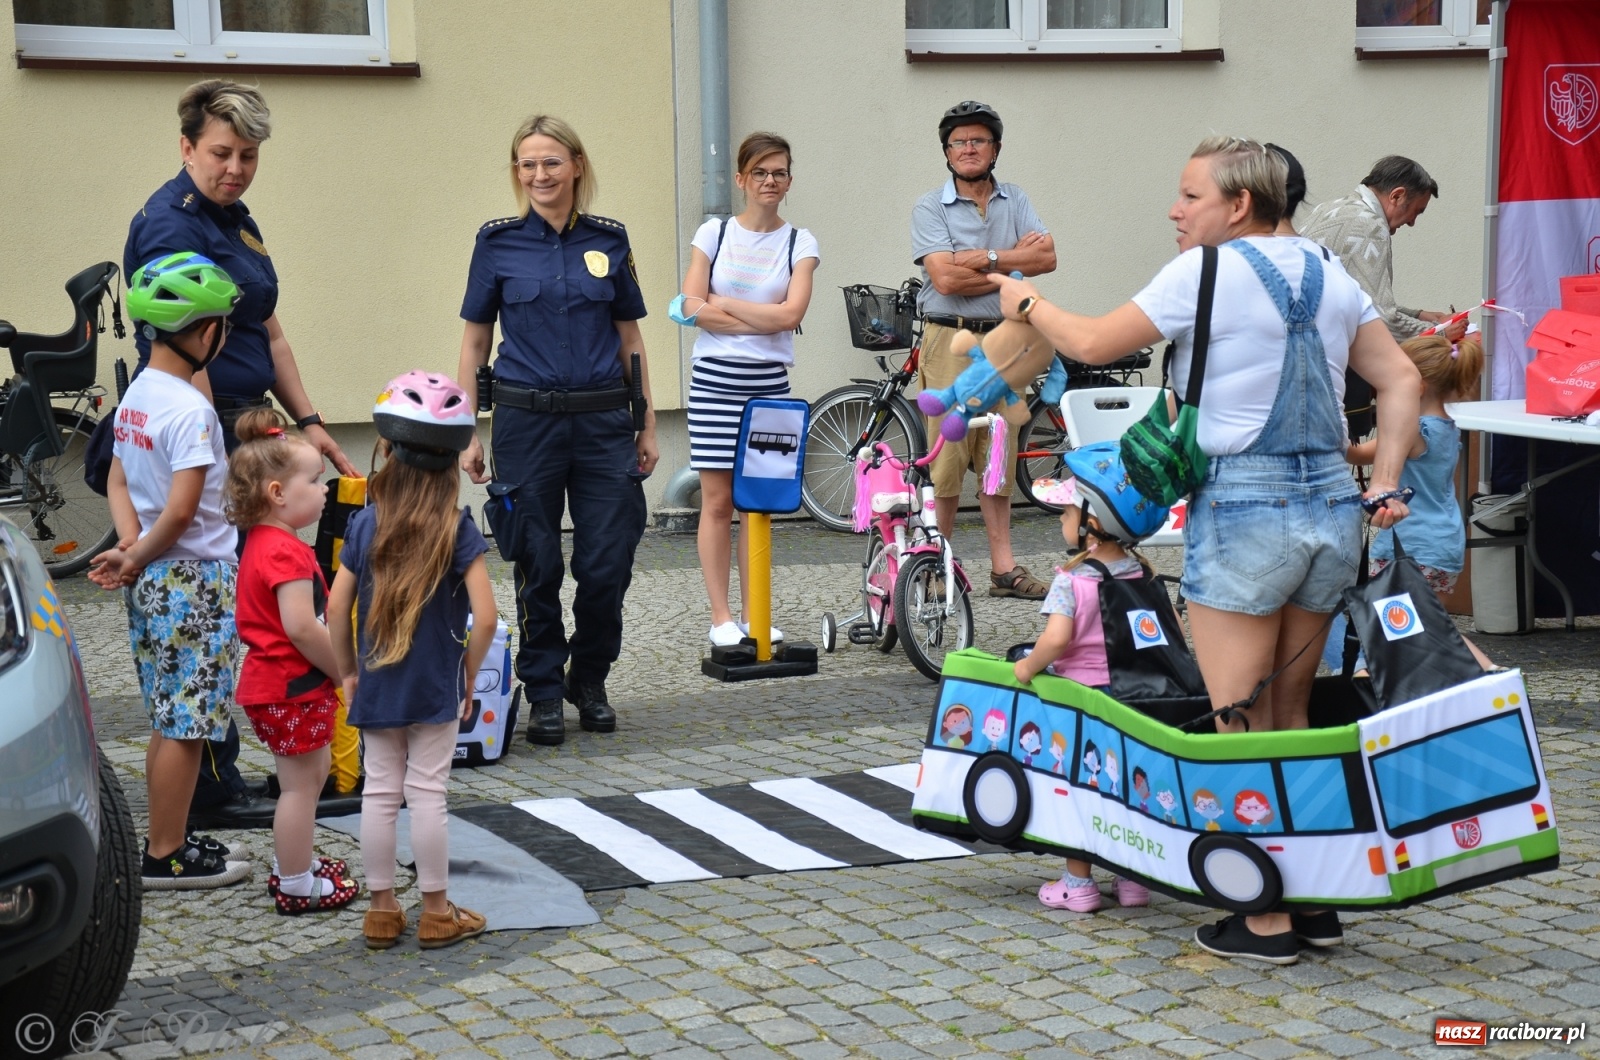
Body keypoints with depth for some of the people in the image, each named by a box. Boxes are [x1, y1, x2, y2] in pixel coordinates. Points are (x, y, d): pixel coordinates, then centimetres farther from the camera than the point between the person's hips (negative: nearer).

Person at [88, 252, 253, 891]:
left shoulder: (136, 394, 9)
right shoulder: (191, 410, -19)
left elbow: (117, 480, 12)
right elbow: (182, 509, -25)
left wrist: (130, 546, -1)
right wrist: (137, 557, -11)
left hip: (152, 581, 9)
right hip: (193, 581, -9)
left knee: (170, 723, 17)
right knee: (185, 726, -1)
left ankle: (169, 839, 25)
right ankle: (165, 857, 6)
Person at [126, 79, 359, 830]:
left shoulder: (236, 221, 16)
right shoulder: (170, 225, -14)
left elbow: (268, 333, 23)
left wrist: (307, 421, 18)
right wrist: (215, 455, -22)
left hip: (240, 429, 10)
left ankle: (217, 775, 21)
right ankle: (212, 792, 1)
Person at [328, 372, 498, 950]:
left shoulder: (364, 525, -4)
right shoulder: (458, 530, -11)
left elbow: (336, 608, -2)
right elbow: (485, 616, -16)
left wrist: (347, 672, 11)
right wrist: (469, 672, -2)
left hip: (375, 685, 3)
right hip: (436, 686, -3)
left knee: (380, 791, 10)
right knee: (427, 792, 3)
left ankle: (382, 909, 18)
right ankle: (436, 912, 11)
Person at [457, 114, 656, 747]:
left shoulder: (609, 242, 6)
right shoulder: (498, 243, 1)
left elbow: (630, 339, 12)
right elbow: (474, 342, 5)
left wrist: (647, 425, 9)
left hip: (603, 421, 1)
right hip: (527, 421, -1)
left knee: (608, 563, -1)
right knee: (537, 565, 3)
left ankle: (589, 681, 22)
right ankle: (544, 694, 18)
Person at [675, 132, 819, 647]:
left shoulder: (799, 243, 5)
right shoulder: (714, 233, 3)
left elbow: (790, 314, -9)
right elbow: (694, 309, -7)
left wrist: (721, 303, -7)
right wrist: (762, 319, -11)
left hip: (770, 383, 1)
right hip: (715, 380, -1)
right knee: (717, 501, -1)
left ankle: (752, 615, 13)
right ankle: (721, 618, 4)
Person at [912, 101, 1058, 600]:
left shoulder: (1015, 202, 12)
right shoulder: (930, 208, 0)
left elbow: (1047, 258, -3)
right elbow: (945, 278, -14)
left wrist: (987, 258, -13)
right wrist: (1014, 265, -7)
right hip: (950, 339, -4)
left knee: (999, 456, 7)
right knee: (947, 455, -4)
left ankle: (1003, 567, 11)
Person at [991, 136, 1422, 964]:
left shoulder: (1208, 271, -7)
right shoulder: (1328, 278, 12)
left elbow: (1094, 344, -1)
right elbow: (1401, 381, 10)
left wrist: (1026, 302, 16)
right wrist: (1382, 488, 8)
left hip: (1243, 511, -7)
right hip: (1332, 511, 7)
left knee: (1240, 730, 1)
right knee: (1291, 721, 17)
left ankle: (1266, 921, 4)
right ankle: (1317, 901, 20)